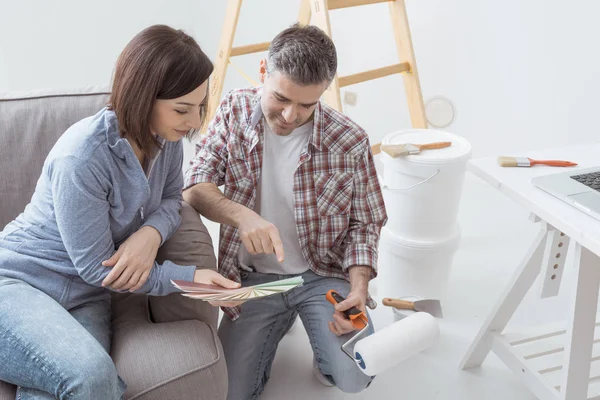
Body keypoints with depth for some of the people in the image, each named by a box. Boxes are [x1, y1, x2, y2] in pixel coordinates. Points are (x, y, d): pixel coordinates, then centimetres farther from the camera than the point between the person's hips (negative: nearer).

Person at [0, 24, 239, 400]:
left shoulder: (166, 137, -6)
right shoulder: (82, 158, -25)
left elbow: (171, 200, 7)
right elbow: (97, 267, -18)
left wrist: (151, 235, -17)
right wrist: (192, 276, -20)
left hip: (83, 297, 5)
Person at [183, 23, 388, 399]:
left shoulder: (350, 142, -14)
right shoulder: (235, 110, -8)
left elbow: (364, 223, -2)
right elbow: (195, 186, -13)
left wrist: (359, 287, -18)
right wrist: (242, 216, -33)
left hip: (324, 273, -1)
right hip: (254, 276, 2)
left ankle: (317, 325, 15)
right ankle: (280, 320, 23)